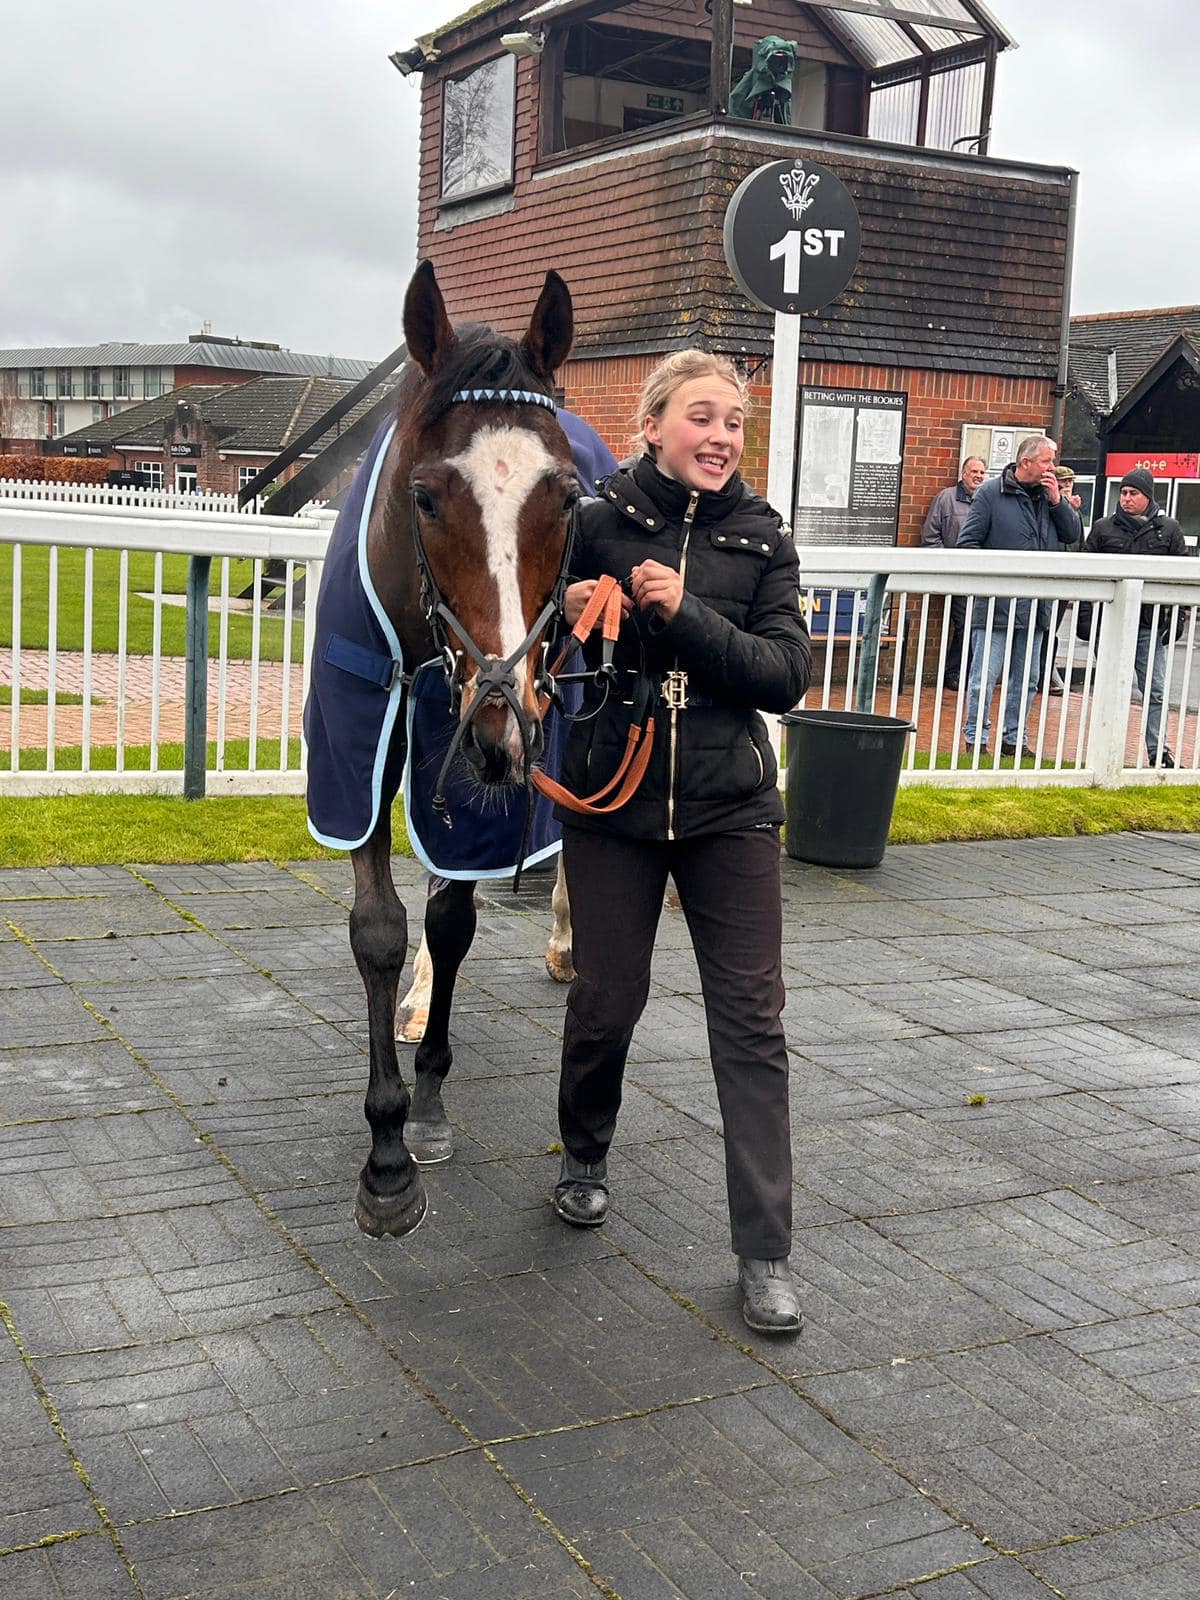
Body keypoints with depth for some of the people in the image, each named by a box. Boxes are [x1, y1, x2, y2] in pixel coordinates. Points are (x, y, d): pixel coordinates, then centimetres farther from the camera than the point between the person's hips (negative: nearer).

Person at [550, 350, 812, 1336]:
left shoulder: (761, 538, 1)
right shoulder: (594, 525, -3)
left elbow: (787, 676, -8)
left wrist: (686, 613, -20)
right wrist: (566, 619, -17)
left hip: (730, 809, 1)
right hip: (611, 800, 0)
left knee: (752, 1019, -1)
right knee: (607, 998, 9)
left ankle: (766, 1252, 7)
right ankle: (585, 1156, 39)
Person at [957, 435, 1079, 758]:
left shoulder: (1048, 494, 10)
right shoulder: (990, 493, -5)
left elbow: (1071, 535, 9)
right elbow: (968, 543, -5)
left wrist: (1057, 500, -4)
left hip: (1035, 606, 6)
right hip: (995, 604, -6)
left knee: (1026, 678, 12)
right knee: (984, 677, -4)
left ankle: (1014, 738, 22)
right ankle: (976, 740, 5)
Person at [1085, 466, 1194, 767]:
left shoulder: (1168, 530, 6)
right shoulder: (1103, 528, 6)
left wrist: (1175, 618, 1)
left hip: (1151, 626, 0)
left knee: (1155, 691, 2)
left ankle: (1158, 750, 8)